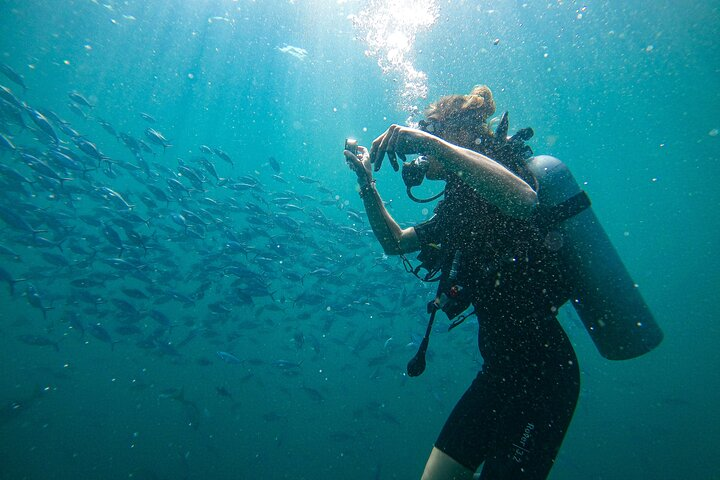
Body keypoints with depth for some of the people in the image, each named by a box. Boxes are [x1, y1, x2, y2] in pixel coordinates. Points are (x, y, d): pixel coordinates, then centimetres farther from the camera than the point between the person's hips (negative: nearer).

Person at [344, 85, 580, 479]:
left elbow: (524, 200, -36)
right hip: (499, 369, 8)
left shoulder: (503, 165, -10)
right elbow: (395, 242, 19)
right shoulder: (459, 203, 14)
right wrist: (368, 185, 8)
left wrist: (428, 140, -33)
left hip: (539, 369, -8)